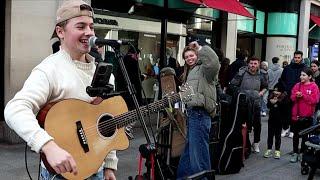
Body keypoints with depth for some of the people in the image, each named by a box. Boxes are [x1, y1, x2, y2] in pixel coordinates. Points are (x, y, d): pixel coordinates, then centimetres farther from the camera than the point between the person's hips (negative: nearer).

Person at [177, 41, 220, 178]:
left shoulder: (204, 69, -6)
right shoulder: (190, 72, 23)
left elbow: (214, 62, -30)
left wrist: (200, 48, -22)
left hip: (199, 114, -10)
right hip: (192, 113, 10)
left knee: (198, 152, -8)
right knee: (188, 151, 19)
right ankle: (183, 176, 31)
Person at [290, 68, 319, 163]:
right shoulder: (297, 85, 7)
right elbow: (292, 98, 5)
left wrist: (303, 95, -19)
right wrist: (296, 96, -16)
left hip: (307, 116, -3)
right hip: (296, 114, 3)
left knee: (305, 135, 7)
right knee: (296, 134, 9)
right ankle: (295, 153, 18)